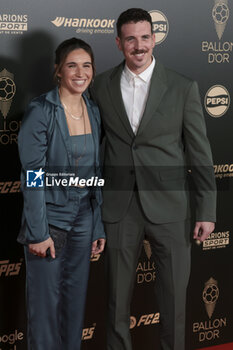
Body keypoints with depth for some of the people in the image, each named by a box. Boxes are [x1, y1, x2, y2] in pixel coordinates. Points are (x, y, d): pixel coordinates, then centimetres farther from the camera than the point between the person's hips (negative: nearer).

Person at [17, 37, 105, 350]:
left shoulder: (94, 112, 5)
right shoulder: (40, 111, -13)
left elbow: (95, 172, 9)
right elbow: (32, 176, -14)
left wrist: (98, 227, 8)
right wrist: (38, 232, -16)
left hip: (83, 217, 5)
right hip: (49, 217, -5)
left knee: (76, 298, 14)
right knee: (46, 301, 4)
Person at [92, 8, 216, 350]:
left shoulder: (183, 88, -4)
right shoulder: (103, 85, 3)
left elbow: (200, 152, -2)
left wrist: (207, 210, -3)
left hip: (168, 206, -1)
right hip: (119, 207, 2)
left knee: (174, 293, 7)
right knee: (118, 293, 12)